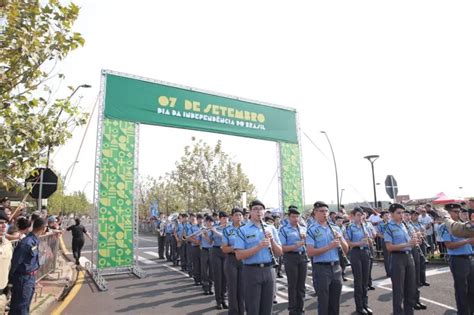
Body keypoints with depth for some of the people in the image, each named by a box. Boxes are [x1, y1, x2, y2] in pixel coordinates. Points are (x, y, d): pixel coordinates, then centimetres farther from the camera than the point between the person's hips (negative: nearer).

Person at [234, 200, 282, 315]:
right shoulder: (243, 230, -5)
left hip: (269, 270, 4)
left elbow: (279, 253, 8)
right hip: (252, 271, -3)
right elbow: (239, 255, -13)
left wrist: (271, 240, -10)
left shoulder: (271, 229, 8)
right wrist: (258, 247, -23)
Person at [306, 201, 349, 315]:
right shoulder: (312, 230, -9)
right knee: (323, 301, 5)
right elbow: (310, 252, -17)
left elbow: (346, 250, 9)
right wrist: (329, 246, -22)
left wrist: (340, 239, -10)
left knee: (335, 301, 15)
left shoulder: (335, 228, 8)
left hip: (336, 267, 5)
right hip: (321, 268, -5)